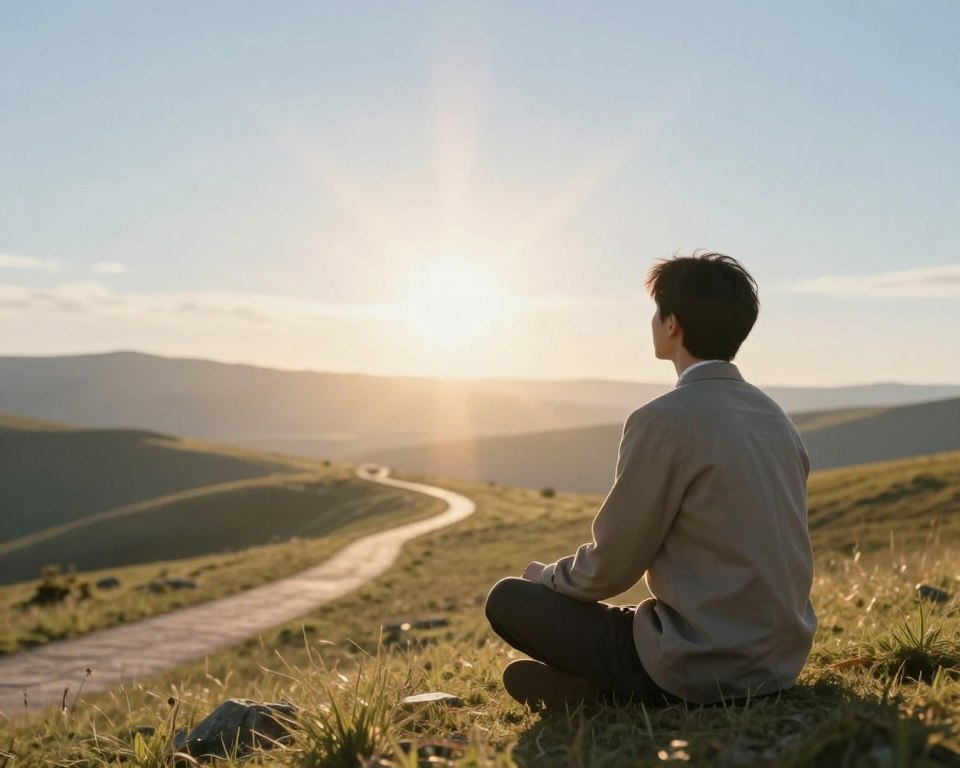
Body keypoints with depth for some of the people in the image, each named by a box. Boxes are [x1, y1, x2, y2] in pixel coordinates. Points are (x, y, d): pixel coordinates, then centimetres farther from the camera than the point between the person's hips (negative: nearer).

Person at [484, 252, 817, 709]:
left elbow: (611, 568, -12)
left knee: (507, 600, 3)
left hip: (704, 670, -8)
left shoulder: (665, 420, -18)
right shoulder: (775, 417, 5)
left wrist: (548, 577, 10)